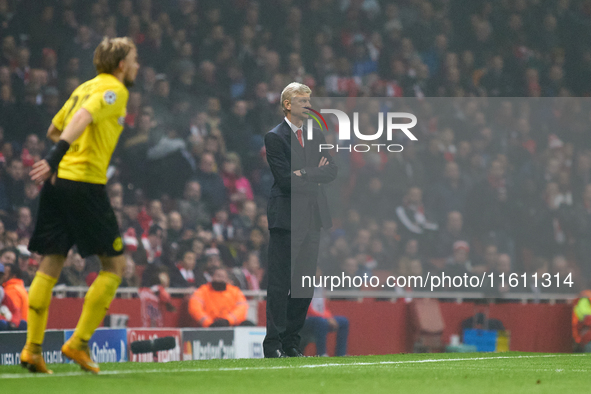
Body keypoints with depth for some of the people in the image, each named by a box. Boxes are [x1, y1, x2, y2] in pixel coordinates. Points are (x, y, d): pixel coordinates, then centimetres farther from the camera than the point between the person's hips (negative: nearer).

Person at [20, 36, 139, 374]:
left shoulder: (85, 88, 20)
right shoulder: (115, 91, -4)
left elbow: (54, 129, 27)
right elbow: (83, 117, -22)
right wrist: (57, 156, -32)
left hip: (58, 182, 8)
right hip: (87, 183, -8)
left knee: (50, 266, 8)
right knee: (115, 264, 3)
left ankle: (32, 348, 1)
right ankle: (79, 343, -3)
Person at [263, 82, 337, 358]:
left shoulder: (315, 136, 17)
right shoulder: (275, 137, -5)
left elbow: (331, 172, 6)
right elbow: (286, 179, -14)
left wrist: (305, 174, -9)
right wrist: (316, 175, -5)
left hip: (312, 218, 6)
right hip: (286, 218, -6)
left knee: (305, 284, 7)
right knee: (280, 283, -5)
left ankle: (291, 341, 14)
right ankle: (273, 344, -3)